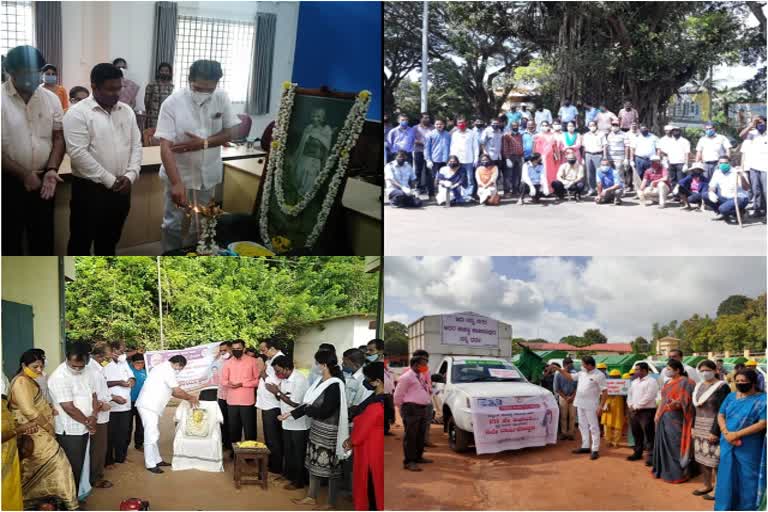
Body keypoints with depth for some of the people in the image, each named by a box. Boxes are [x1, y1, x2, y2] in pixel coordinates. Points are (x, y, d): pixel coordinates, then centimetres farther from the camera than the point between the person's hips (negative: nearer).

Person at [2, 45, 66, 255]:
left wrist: (51, 170, -10)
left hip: (42, 181, 4)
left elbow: (58, 138, 5)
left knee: (43, 238, 14)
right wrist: (23, 174, -16)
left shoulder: (51, 99, 1)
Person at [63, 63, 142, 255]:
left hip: (121, 190, 6)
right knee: (81, 242, 5)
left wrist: (130, 175, -8)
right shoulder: (77, 113, -11)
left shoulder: (127, 111, 8)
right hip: (89, 190, -5)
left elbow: (136, 145, 8)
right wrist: (110, 180, -17)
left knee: (109, 241, 18)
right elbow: (78, 153, -18)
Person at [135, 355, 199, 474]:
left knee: (155, 434, 16)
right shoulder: (168, 370, -15)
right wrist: (190, 398, 2)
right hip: (148, 406, -10)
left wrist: (188, 398, 16)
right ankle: (150, 464, -1)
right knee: (151, 435, -6)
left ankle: (157, 460, 24)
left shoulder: (164, 368, 16)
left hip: (151, 406, 10)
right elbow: (177, 391, -14)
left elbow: (172, 391, 21)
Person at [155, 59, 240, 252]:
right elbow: (165, 148, -23)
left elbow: (228, 134, -1)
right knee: (174, 224, 6)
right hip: (180, 175, -3)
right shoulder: (172, 103, -18)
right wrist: (176, 183, -34)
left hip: (207, 175, 3)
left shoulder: (222, 98, -8)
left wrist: (203, 143, -20)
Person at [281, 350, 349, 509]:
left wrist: (306, 409, -8)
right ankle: (311, 497, 33)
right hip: (316, 428, 9)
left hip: (328, 432, -9)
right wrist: (290, 414, 8)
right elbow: (309, 403, 11)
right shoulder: (321, 381, 4)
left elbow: (324, 411, -24)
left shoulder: (335, 385, -23)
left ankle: (331, 503, 15)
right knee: (314, 462, 18)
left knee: (330, 466, 3)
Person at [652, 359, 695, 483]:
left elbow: (686, 400, -15)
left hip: (675, 418, -9)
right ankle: (664, 470, 20)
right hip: (663, 418, 9)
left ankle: (678, 474, 0)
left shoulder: (684, 382, -10)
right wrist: (658, 415, 16)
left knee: (675, 445, -6)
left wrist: (677, 403, -33)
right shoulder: (668, 382, 16)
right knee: (664, 444, 12)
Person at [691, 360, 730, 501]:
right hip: (700, 428, 7)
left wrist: (715, 432, -19)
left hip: (713, 428, -7)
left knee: (714, 459, -4)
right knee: (702, 458, 11)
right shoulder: (699, 386, 11)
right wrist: (693, 426, 9)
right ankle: (707, 485, 22)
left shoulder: (722, 387, -11)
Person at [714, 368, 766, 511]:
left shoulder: (762, 399, -7)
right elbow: (720, 415, 9)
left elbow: (763, 423, -15)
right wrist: (726, 433, -12)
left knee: (747, 478, 3)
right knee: (727, 476, 10)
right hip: (728, 445, 4)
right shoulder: (731, 396, 8)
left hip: (749, 447, -4)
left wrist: (737, 434, -17)